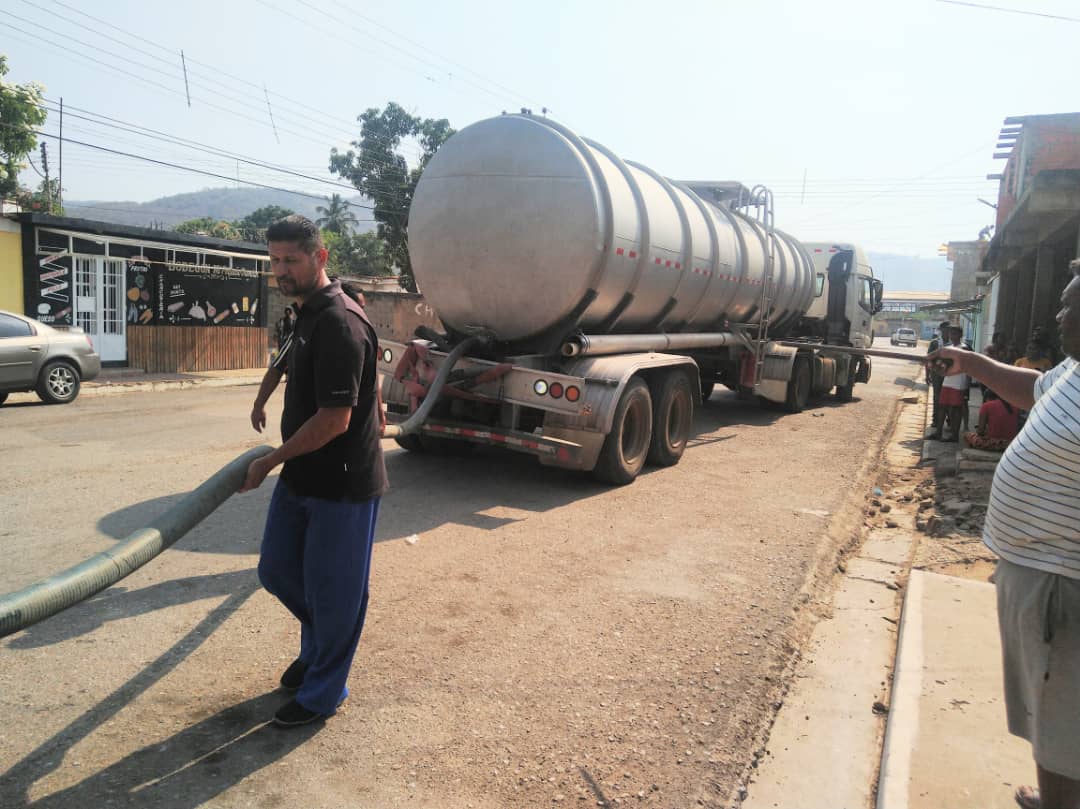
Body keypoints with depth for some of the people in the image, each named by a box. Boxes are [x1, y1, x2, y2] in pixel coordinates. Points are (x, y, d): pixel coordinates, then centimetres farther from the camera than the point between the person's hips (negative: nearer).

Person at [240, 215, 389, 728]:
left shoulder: (338, 323, -23)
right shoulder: (308, 314, 10)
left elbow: (334, 420, -25)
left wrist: (269, 462, -15)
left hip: (342, 484, -10)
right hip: (301, 476, 10)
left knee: (333, 590, 6)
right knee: (276, 570, 19)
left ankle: (321, 694, 26)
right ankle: (317, 647, 44)